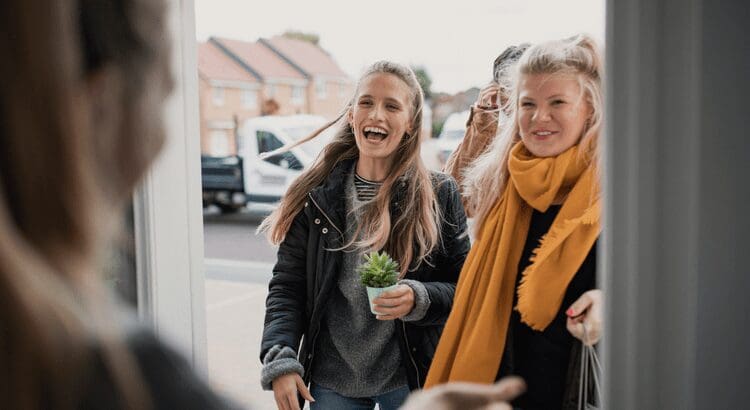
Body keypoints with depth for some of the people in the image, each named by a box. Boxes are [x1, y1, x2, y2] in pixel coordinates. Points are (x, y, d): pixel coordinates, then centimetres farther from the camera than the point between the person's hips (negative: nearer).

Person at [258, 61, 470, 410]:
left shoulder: (439, 195, -5)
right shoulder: (317, 196, -1)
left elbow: (464, 287, -1)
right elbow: (287, 286, 0)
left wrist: (419, 300, -21)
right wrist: (280, 360, -12)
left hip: (410, 380, -1)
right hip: (331, 380, 2)